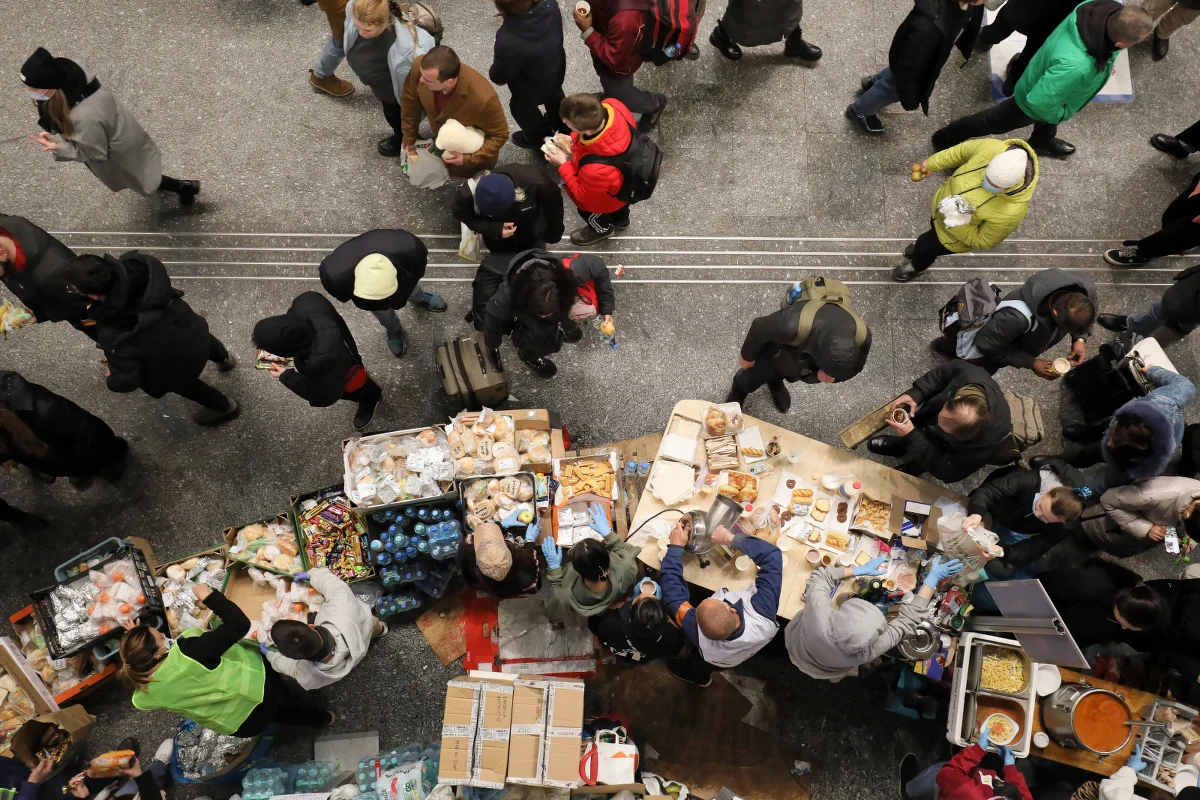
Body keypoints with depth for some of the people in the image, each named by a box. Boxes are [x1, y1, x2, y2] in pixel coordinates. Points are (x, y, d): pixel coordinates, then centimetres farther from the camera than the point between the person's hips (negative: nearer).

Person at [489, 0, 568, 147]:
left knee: (522, 108, 29)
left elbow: (499, 76, -27)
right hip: (556, 70, 5)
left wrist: (494, 75, -3)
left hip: (530, 87, -5)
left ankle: (540, 139, 56)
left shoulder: (507, 40, -46)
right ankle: (561, 125, 67)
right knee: (554, 96, 37)